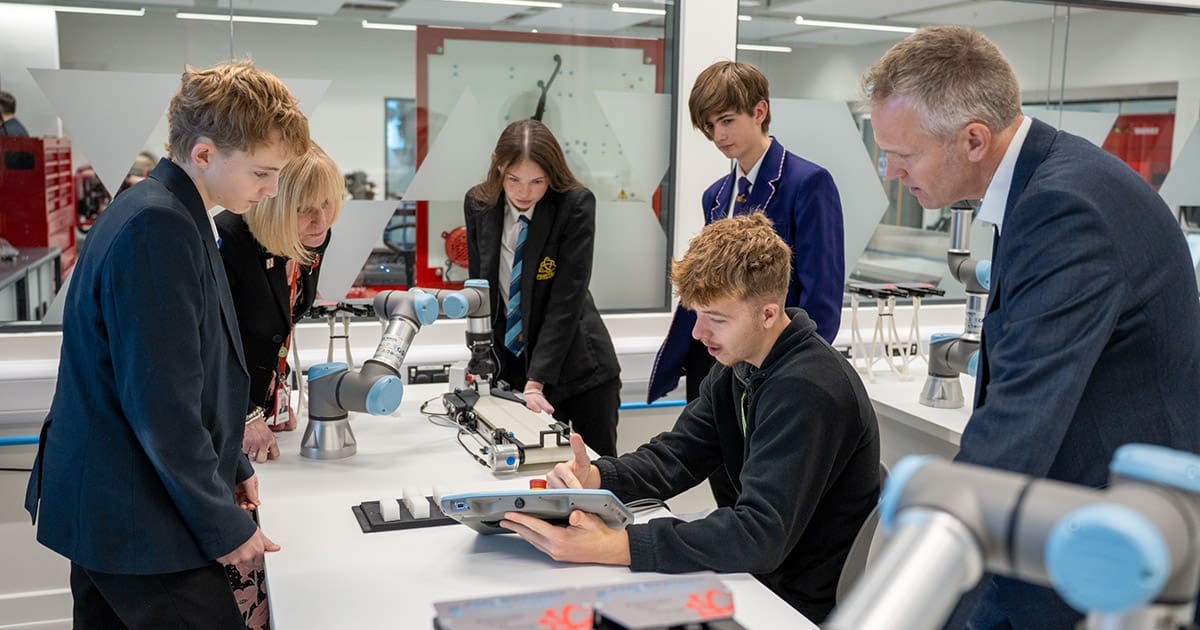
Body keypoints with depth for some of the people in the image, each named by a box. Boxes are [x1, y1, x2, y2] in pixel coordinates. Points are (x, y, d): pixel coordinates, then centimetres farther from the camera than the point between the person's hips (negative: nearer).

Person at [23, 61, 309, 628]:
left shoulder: (164, 211, 8)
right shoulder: (159, 228, -23)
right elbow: (161, 402, -25)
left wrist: (230, 468, 14)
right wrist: (225, 525, -16)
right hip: (137, 522, -10)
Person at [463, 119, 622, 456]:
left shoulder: (576, 205, -17)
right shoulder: (478, 204, -4)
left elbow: (567, 298, -20)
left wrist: (536, 381, -23)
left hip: (576, 366, -3)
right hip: (511, 365, 3)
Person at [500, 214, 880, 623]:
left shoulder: (807, 392, -27)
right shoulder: (737, 365, 1)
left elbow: (760, 536, -33)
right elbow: (676, 456, 2)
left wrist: (614, 547, -39)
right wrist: (594, 478, -18)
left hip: (806, 604, -7)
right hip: (765, 575, 7)